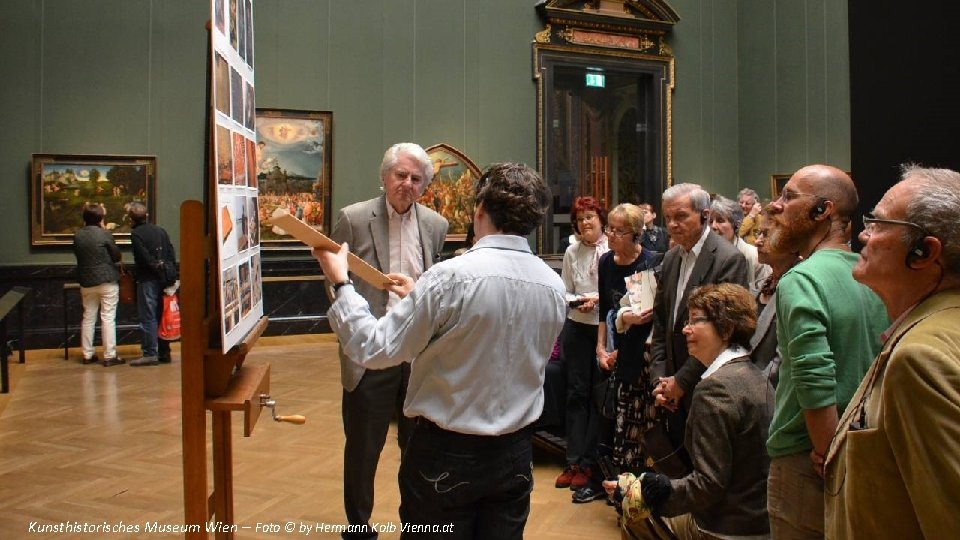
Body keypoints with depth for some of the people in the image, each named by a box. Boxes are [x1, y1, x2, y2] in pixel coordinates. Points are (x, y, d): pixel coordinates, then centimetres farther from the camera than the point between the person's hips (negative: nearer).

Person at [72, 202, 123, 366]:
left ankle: (88, 354, 18)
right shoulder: (105, 234, -13)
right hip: (107, 281, -5)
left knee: (88, 318, 13)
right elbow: (117, 256, -5)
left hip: (86, 281, 5)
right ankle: (109, 356, 0)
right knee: (108, 318, -1)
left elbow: (78, 255, 11)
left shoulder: (77, 235, 0)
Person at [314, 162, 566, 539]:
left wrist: (340, 283, -4)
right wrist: (422, 299, 18)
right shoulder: (554, 286, -3)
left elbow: (375, 350, -16)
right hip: (515, 452, 5)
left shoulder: (452, 276, -21)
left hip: (446, 455, -5)